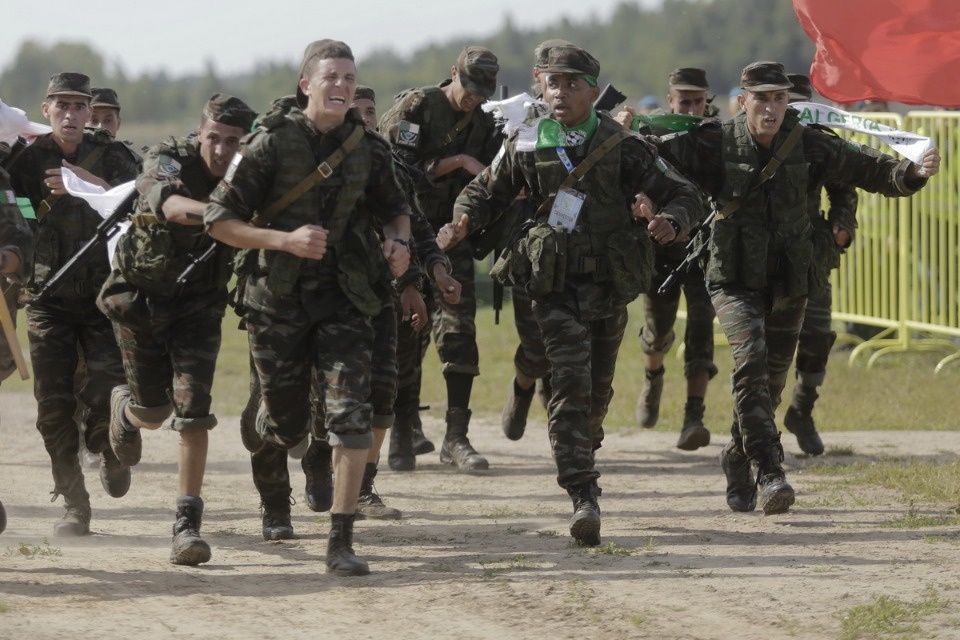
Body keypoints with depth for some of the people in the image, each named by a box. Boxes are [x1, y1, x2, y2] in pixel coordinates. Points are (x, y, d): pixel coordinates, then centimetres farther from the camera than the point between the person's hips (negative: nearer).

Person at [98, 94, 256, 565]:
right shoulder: (167, 160, -20)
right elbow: (171, 205, -43)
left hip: (198, 305, 1)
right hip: (141, 300, -1)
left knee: (192, 412, -14)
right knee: (154, 412, 10)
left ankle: (188, 525, -11)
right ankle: (124, 407, 49)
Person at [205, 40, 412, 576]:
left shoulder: (368, 149, 1)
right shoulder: (271, 144, -9)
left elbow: (396, 208, 19)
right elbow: (220, 220, -10)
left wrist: (399, 240, -4)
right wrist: (285, 240, -21)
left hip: (344, 298, 2)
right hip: (278, 301, -2)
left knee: (351, 412, -15)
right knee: (287, 421, 11)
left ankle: (342, 542, -15)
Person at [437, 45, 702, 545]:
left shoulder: (622, 147, -4)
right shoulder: (525, 145, 0)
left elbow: (682, 195, -1)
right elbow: (485, 192, 11)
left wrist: (671, 221, -24)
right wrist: (463, 220, -11)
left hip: (610, 284, 1)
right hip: (556, 286, -1)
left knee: (598, 391, 15)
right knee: (569, 386, -16)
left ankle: (582, 455, 44)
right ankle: (583, 498, -23)